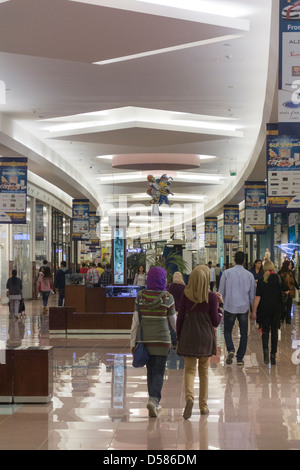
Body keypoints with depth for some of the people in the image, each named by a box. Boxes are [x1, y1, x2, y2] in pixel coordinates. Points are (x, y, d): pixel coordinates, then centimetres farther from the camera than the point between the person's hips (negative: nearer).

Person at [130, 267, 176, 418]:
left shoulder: (141, 296, -1)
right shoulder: (167, 298, -7)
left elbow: (135, 321, -1)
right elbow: (173, 321, 1)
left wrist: (133, 342, 5)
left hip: (145, 338, 3)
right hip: (161, 339, -3)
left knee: (150, 370, 16)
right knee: (159, 372, 0)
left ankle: (155, 401, 24)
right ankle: (154, 400, -18)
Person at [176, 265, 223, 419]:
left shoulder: (186, 295, -3)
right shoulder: (211, 296, -7)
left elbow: (180, 318, 1)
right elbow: (215, 321, -5)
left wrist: (178, 338, 10)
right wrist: (220, 306, 8)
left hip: (188, 336, 0)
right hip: (206, 336, 0)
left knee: (189, 369, 4)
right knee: (204, 371, 13)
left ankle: (189, 397, -23)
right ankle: (203, 405, 17)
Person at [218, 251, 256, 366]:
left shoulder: (227, 273, -4)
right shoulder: (249, 275, 1)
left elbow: (221, 291, 1)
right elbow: (252, 293, 6)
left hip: (230, 306, -1)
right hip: (244, 307, 1)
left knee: (227, 331, 12)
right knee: (243, 333, 10)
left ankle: (230, 349, -14)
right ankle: (240, 358, 9)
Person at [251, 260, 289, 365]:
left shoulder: (261, 281, -7)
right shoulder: (278, 278, -6)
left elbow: (257, 297, -8)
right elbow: (287, 291, 1)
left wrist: (254, 311, -4)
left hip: (264, 308, 0)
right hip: (276, 308, 0)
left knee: (265, 331, 10)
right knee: (274, 331, 11)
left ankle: (265, 349, -15)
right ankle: (273, 354, 7)